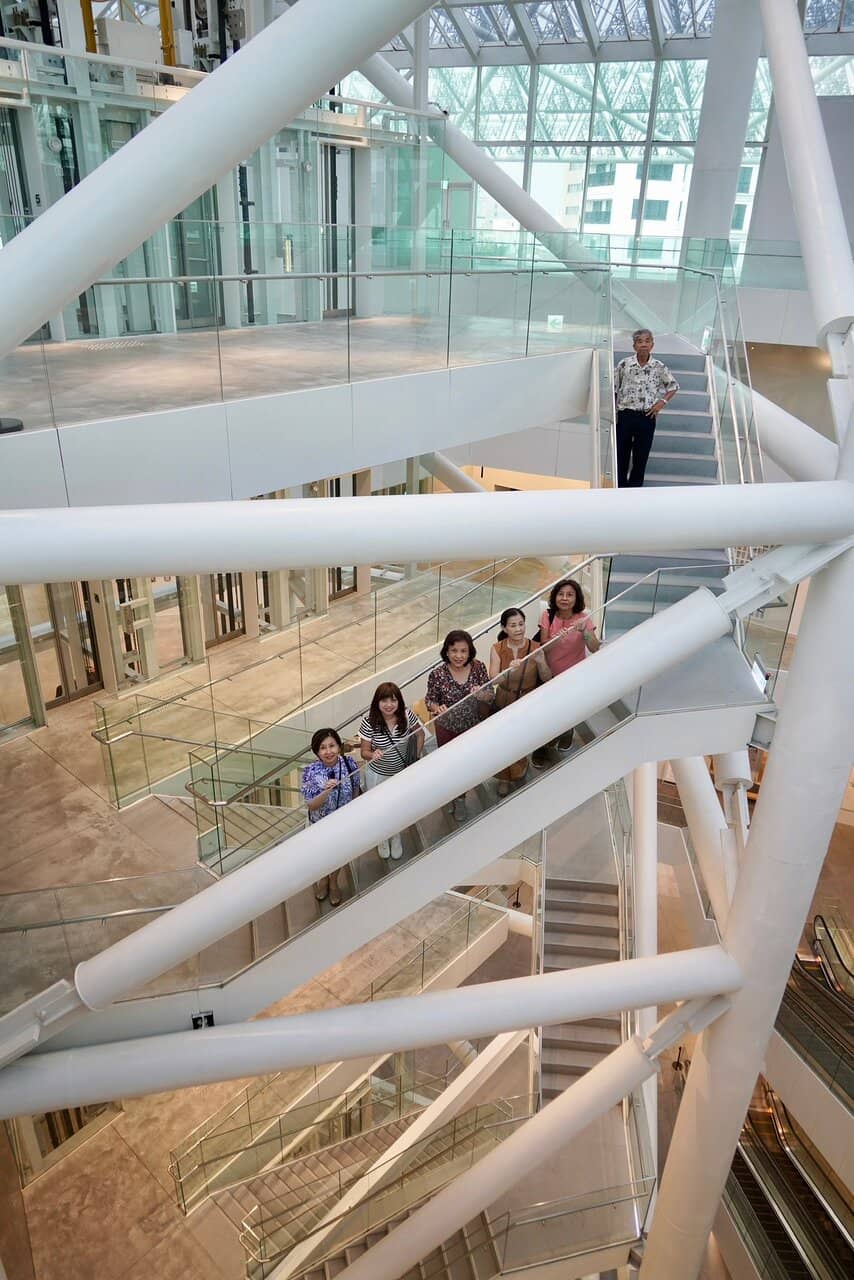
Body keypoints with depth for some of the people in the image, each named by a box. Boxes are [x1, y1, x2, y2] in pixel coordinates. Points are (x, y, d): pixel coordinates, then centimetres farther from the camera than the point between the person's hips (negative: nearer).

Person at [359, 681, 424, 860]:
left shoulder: (407, 715, -23)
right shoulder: (369, 722, -28)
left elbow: (420, 734, -3)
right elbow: (364, 752, -19)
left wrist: (416, 758, -4)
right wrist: (373, 755, -40)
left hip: (402, 773, 1)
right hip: (377, 775, -1)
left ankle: (395, 836, 57)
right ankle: (382, 837, 55)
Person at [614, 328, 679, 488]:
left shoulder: (659, 367, 0)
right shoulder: (624, 364, -3)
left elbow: (674, 386, 12)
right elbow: (614, 390, 3)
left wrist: (662, 402, -1)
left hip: (647, 417, 1)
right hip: (625, 415, -1)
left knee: (641, 456, 6)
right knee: (621, 454, 4)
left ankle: (635, 487, 16)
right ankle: (620, 487, 16)